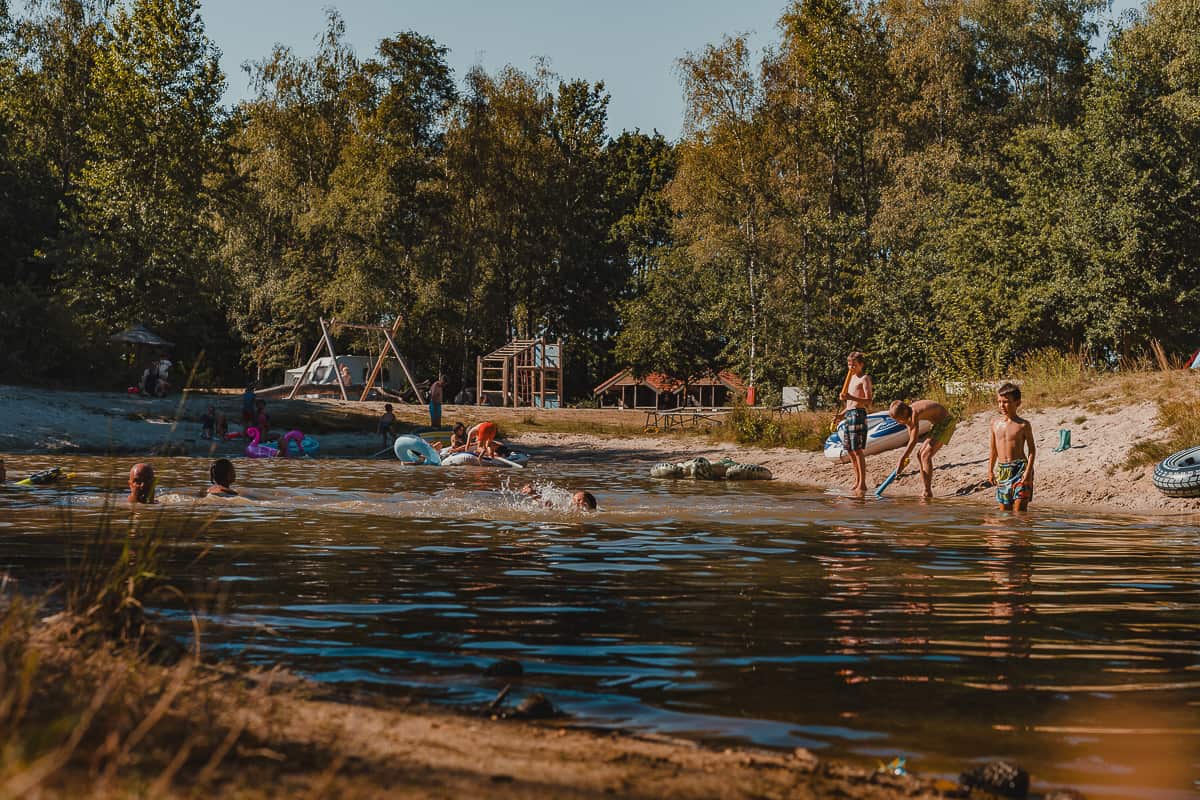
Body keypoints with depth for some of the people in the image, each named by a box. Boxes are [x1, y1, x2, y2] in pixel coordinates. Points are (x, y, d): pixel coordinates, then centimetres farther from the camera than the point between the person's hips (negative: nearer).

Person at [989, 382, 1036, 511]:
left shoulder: (1023, 425, -4)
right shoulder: (996, 424, 9)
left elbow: (1032, 449, -3)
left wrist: (1028, 471, -12)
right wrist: (990, 470, 14)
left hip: (1019, 468, -5)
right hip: (1002, 470, 5)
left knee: (1019, 508, -9)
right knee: (1004, 509, 8)